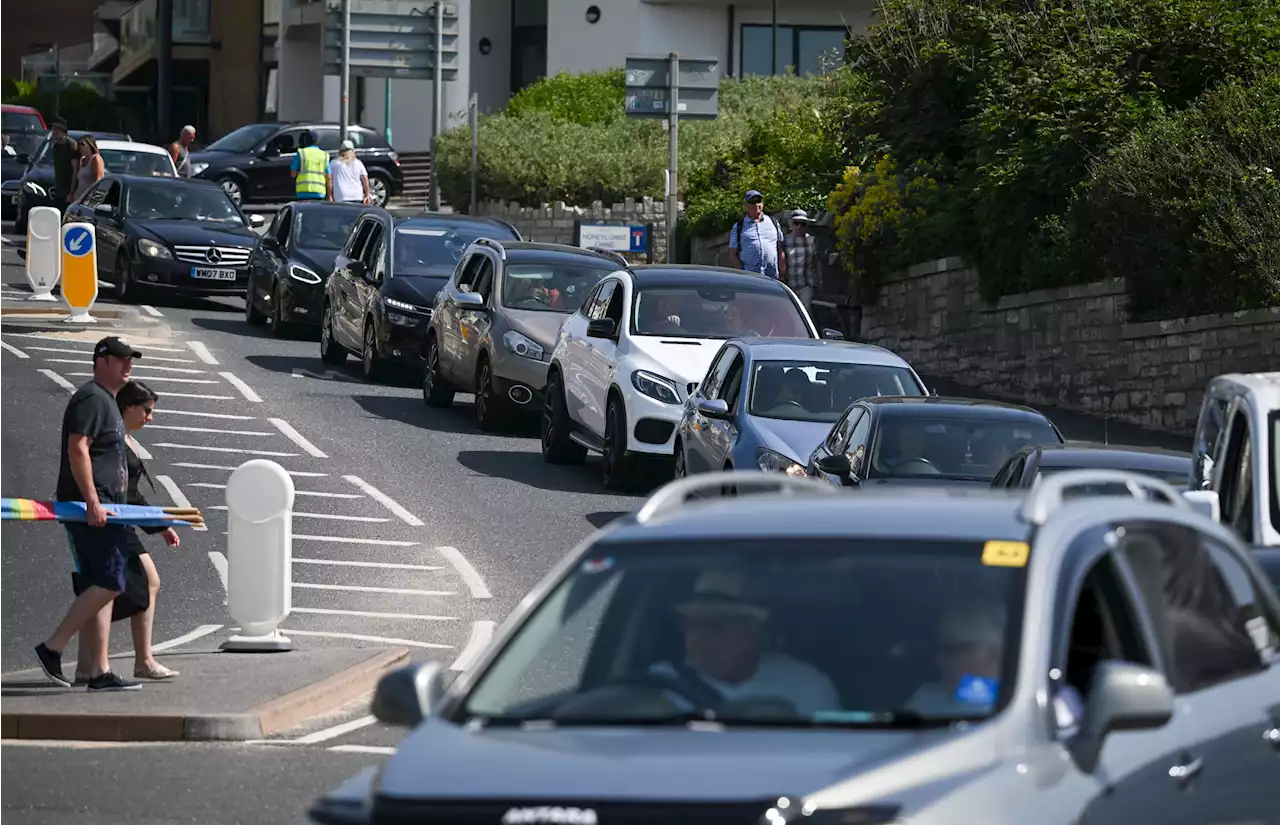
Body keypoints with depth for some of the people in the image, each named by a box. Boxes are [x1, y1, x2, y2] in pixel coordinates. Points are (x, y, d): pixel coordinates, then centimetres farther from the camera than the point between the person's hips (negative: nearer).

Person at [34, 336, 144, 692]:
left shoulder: (107, 401, 22)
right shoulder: (92, 399, -10)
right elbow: (77, 448, -20)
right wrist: (92, 502, -25)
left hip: (101, 507, 11)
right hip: (90, 507, -11)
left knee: (99, 587, 7)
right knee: (109, 582, -14)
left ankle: (99, 671, 6)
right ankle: (53, 647, -10)